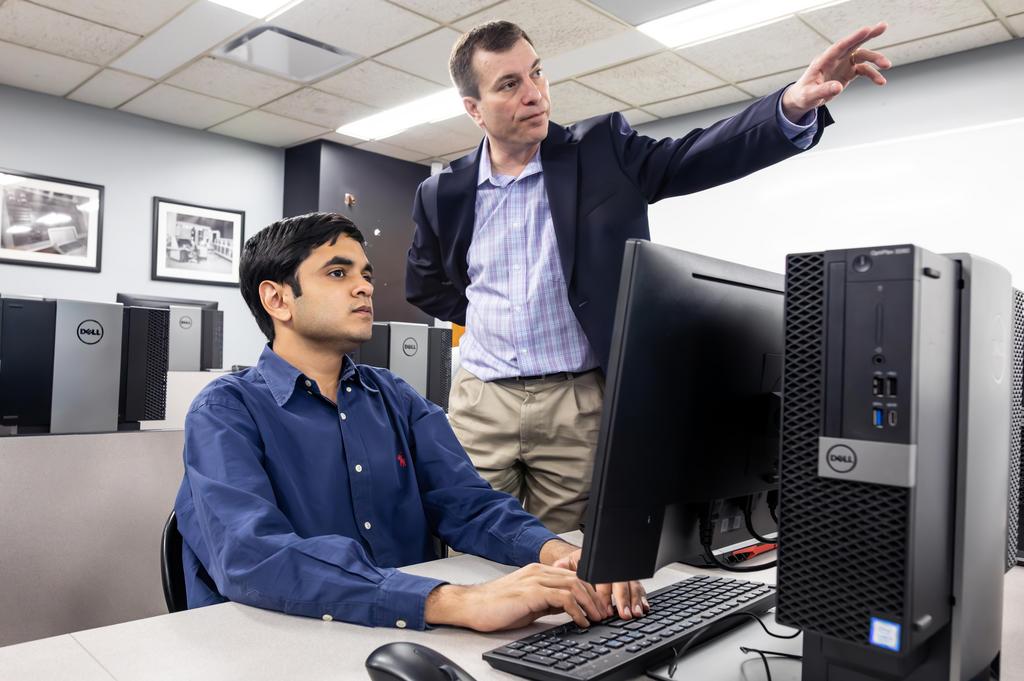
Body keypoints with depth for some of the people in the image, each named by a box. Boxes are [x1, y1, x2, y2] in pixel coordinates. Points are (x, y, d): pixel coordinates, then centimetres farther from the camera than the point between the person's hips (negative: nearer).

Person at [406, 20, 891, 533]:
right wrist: (479, 315, 8)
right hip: (479, 404, 2)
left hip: (581, 404, -1)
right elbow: (425, 286, 19)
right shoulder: (443, 194, 4)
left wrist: (793, 107, -28)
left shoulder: (602, 151, 0)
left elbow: (696, 156, -13)